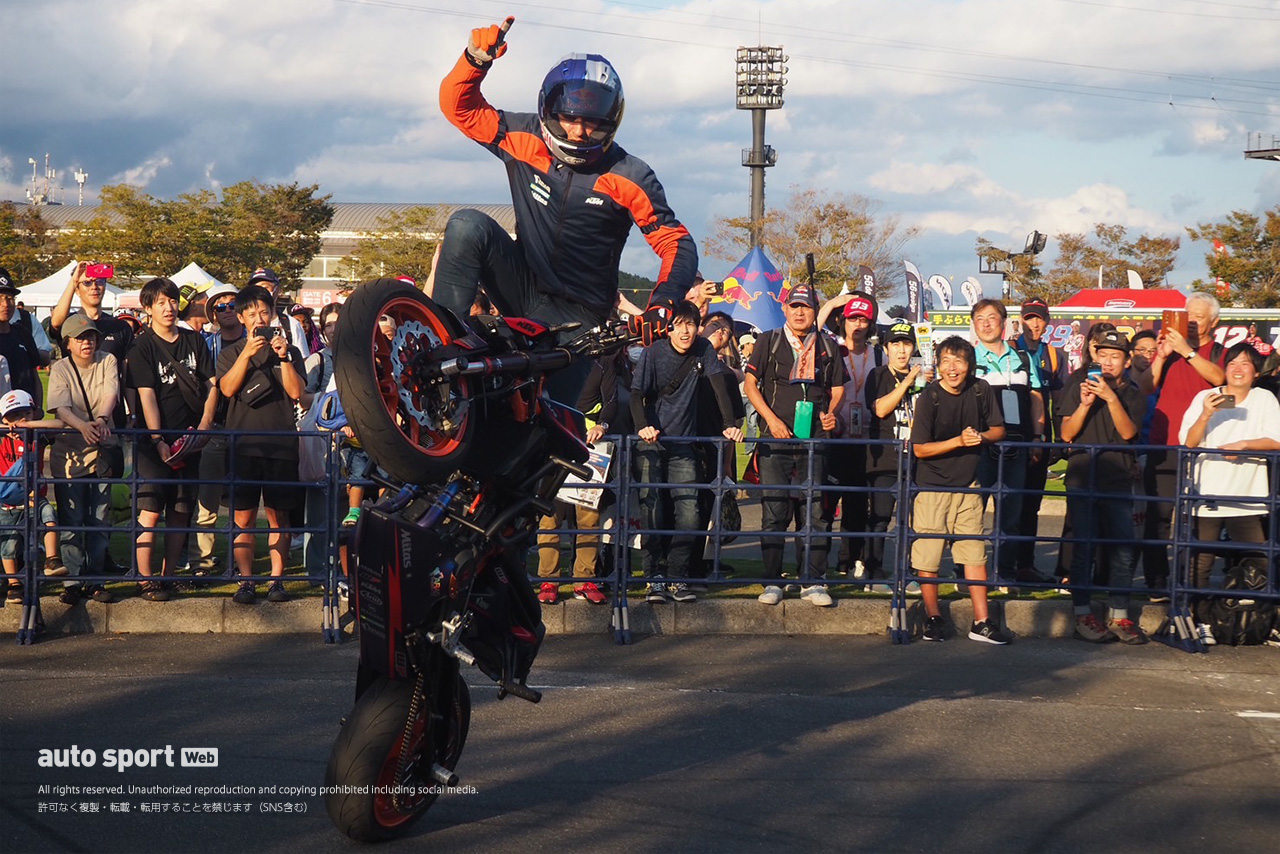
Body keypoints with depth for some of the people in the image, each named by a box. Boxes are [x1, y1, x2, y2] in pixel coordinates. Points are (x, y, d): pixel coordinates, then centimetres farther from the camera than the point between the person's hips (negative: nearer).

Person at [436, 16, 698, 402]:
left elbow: (677, 244, -9)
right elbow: (460, 106, 0)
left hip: (576, 316, -2)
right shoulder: (525, 141, -4)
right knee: (467, 226, -25)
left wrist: (661, 305, -27)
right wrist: (477, 58, -21)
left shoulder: (629, 178, -9)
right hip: (524, 288, 2)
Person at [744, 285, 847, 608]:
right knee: (774, 510, -1)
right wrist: (772, 419, -8)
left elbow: (838, 388, 18)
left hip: (815, 438, 2)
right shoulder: (769, 342, 5)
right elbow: (750, 384, 4)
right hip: (776, 437, -2)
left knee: (816, 509, -1)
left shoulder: (827, 346, 11)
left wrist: (831, 413, -2)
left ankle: (813, 581, 6)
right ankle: (772, 581, 5)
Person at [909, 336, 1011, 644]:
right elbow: (919, 448, -13)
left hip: (968, 485, 3)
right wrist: (959, 441, -20)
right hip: (933, 485, -3)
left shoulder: (980, 390, -1)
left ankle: (981, 622, 8)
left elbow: (998, 430, 10)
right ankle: (933, 617, 17)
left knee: (976, 553, 3)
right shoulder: (929, 397, -13)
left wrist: (981, 436, -11)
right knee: (928, 555, 1)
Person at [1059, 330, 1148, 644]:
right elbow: (1067, 434, 0)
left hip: (1118, 479, 1)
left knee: (1123, 548, -1)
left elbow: (1128, 432, -8)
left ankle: (1119, 616, 5)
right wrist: (1085, 404, -14)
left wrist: (1111, 398, -20)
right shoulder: (1079, 385, 7)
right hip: (1082, 476, -1)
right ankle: (1082, 615, -1)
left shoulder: (1134, 395, 9)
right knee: (1084, 546, -5)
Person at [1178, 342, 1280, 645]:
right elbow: (1188, 442, -3)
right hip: (1207, 495, -1)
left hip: (1248, 498, 1)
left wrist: (1244, 445, -15)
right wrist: (1205, 416, -18)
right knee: (1200, 564, -2)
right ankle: (1201, 621, 8)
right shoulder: (1204, 398, 4)